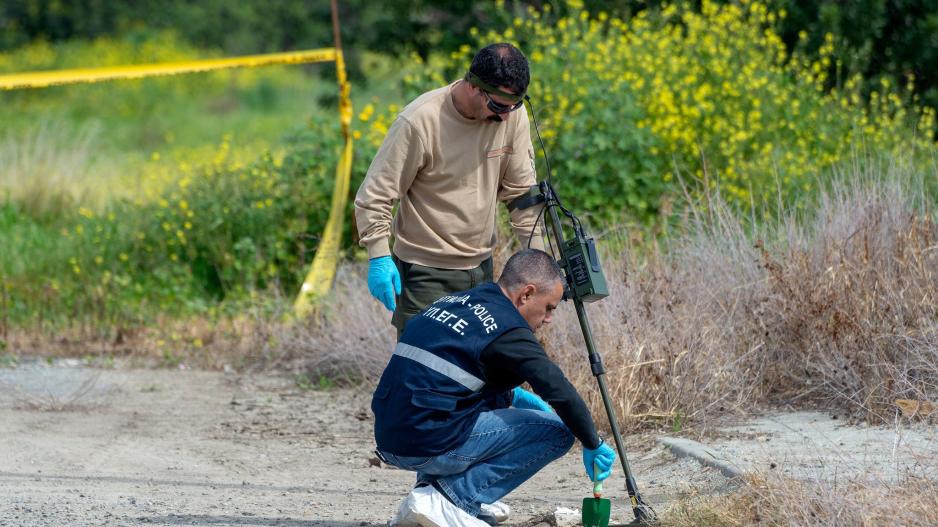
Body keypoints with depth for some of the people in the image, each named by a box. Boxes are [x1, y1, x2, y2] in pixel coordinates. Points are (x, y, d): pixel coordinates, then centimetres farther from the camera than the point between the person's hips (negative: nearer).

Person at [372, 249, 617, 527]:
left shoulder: (451, 302, 17)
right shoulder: (507, 328, -9)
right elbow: (561, 392, -11)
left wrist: (514, 396, 27)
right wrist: (593, 445, 3)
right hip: (431, 446, -9)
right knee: (557, 431, -2)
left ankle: (432, 482, 17)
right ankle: (451, 500, -7)